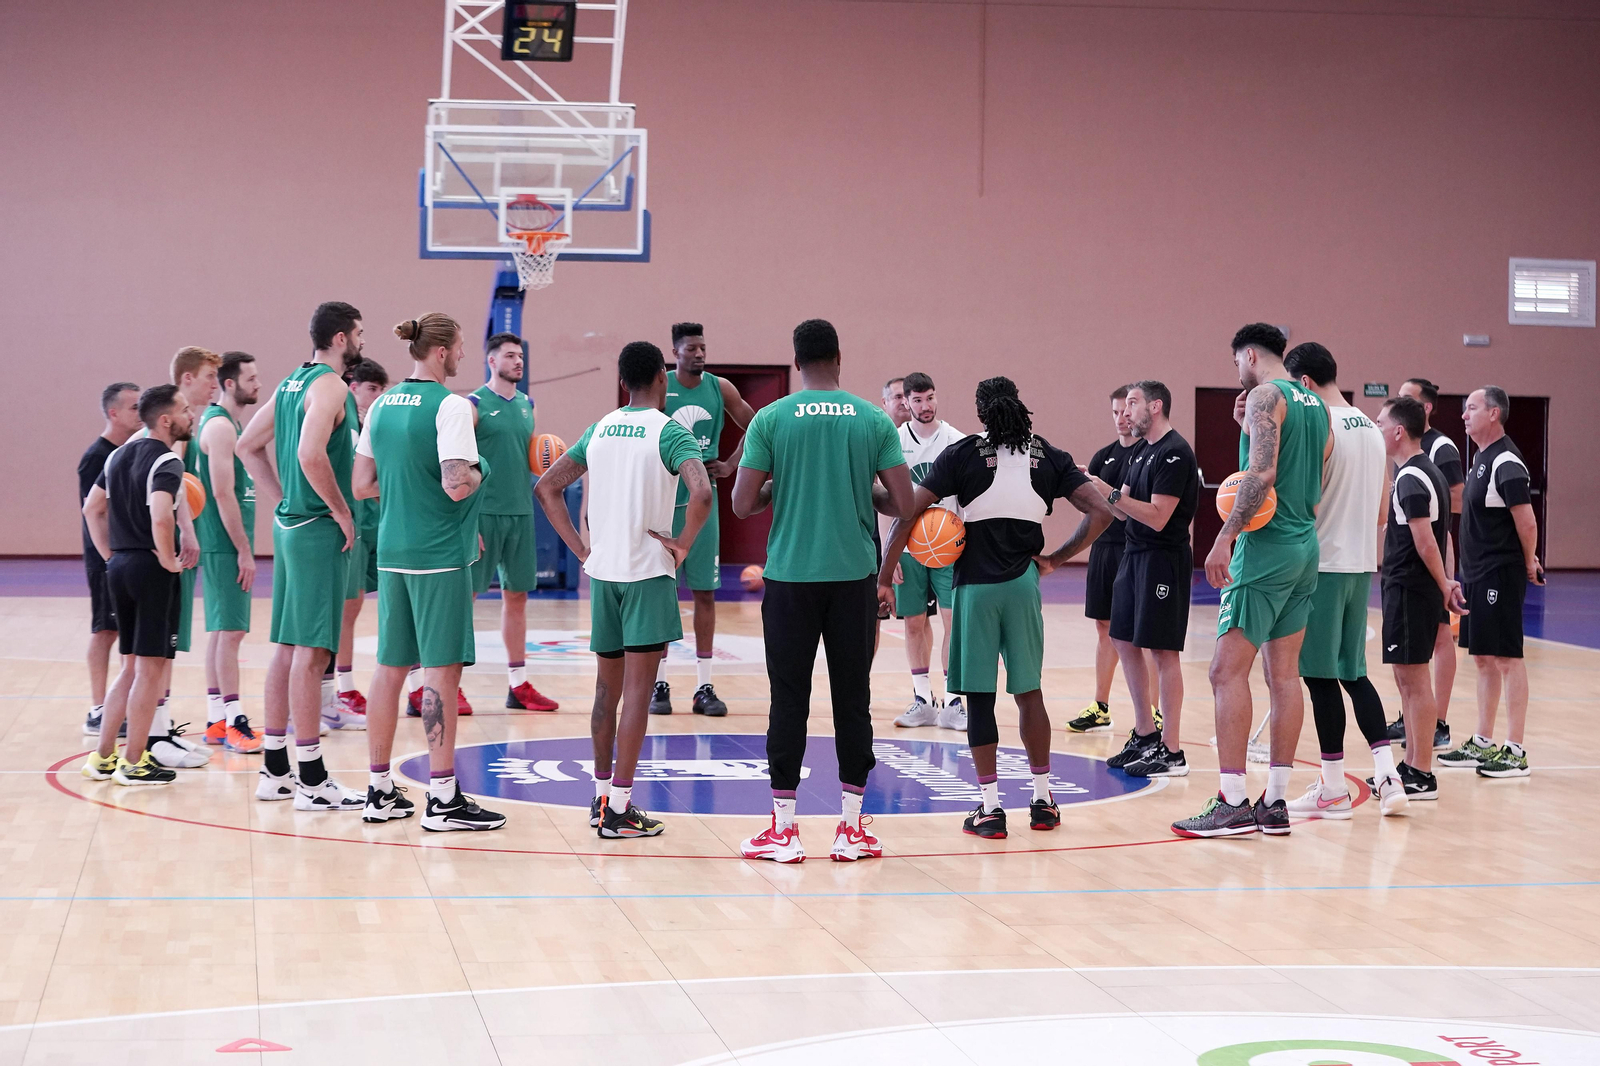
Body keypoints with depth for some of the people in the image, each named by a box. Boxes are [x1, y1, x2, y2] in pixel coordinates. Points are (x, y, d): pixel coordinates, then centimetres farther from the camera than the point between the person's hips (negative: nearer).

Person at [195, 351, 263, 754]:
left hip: (230, 544, 10)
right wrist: (244, 550, -19)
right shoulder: (219, 425, -15)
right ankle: (234, 722, -6)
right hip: (224, 545, -10)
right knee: (229, 630, -8)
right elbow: (223, 494, -20)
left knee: (221, 630, 11)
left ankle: (216, 721, 16)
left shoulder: (231, 423, 16)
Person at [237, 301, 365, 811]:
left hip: (290, 524, 10)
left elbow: (248, 446, 21)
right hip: (318, 530, -10)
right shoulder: (330, 386, -14)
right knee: (311, 650, -7)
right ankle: (312, 781, -5)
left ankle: (275, 770, 18)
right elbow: (311, 454, -28)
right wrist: (342, 511, -17)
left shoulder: (292, 383, 15)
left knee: (288, 646, 13)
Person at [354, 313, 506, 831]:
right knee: (442, 669, -3)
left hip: (391, 553, 7)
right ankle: (442, 798, -1)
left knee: (390, 667, 12)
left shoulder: (382, 405, 10)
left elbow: (362, 485, 12)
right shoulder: (450, 406, -13)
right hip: (439, 555, -7)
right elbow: (457, 487, -22)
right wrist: (480, 470, -2)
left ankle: (379, 791, 18)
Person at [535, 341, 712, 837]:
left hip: (602, 572, 6)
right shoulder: (670, 432, -9)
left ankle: (601, 796, 22)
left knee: (608, 686, 15)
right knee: (637, 688, -4)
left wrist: (582, 550, 11)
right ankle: (619, 808, -5)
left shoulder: (599, 430, 9)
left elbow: (546, 488, 12)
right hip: (648, 573, -6)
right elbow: (702, 494, -26)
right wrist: (682, 546, -11)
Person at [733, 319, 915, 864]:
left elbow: (743, 504, -5)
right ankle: (851, 829, 11)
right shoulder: (874, 420, 1)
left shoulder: (771, 419, -3)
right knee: (852, 699, 8)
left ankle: (783, 830, 7)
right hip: (854, 577, 1)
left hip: (790, 577, -1)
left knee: (789, 701, 4)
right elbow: (904, 504, -2)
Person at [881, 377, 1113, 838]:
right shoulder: (1049, 457, 4)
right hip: (1023, 584, 3)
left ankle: (989, 808, 2)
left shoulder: (962, 453, -3)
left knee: (979, 696, 2)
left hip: (975, 587, -3)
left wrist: (885, 577, -3)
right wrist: (1054, 559, 5)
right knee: (1029, 691, 14)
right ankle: (1042, 800, 19)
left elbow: (908, 513, -8)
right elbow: (1100, 513, -2)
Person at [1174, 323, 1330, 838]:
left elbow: (1262, 474, -21)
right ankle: (1276, 802, 11)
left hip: (1266, 547, -9)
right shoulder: (1316, 404, 17)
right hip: (1306, 548, 9)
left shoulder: (1266, 396, -10)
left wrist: (1226, 536, -22)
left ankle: (1233, 804, -11)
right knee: (1284, 673, 9)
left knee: (1228, 670, -8)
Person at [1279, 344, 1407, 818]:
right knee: (1353, 672, 15)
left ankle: (1333, 789, 5)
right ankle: (1387, 774, 6)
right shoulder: (1372, 430, 13)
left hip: (1322, 565, -8)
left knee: (1320, 675, 0)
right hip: (1361, 565, 8)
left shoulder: (1318, 427, -14)